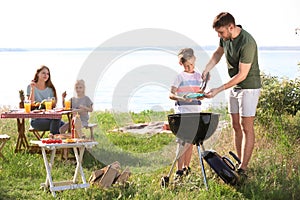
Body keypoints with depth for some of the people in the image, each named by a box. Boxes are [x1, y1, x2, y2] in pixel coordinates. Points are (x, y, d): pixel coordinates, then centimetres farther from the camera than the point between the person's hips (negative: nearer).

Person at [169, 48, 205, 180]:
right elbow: (171, 94, -9)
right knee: (183, 141, -11)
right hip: (183, 111, -5)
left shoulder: (198, 76, 12)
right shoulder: (180, 77, -3)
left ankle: (186, 168, 21)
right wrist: (181, 98, -27)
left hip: (196, 112, 6)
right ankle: (179, 171, -11)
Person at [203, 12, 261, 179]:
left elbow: (242, 74, -26)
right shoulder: (226, 37, -2)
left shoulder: (247, 43, -28)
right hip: (234, 87, 8)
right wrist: (206, 70, 4)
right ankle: (240, 163, 16)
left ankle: (243, 169, -4)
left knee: (246, 128, -6)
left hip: (249, 87, -8)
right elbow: (218, 53, 19)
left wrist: (218, 90, -24)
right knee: (236, 127, 9)